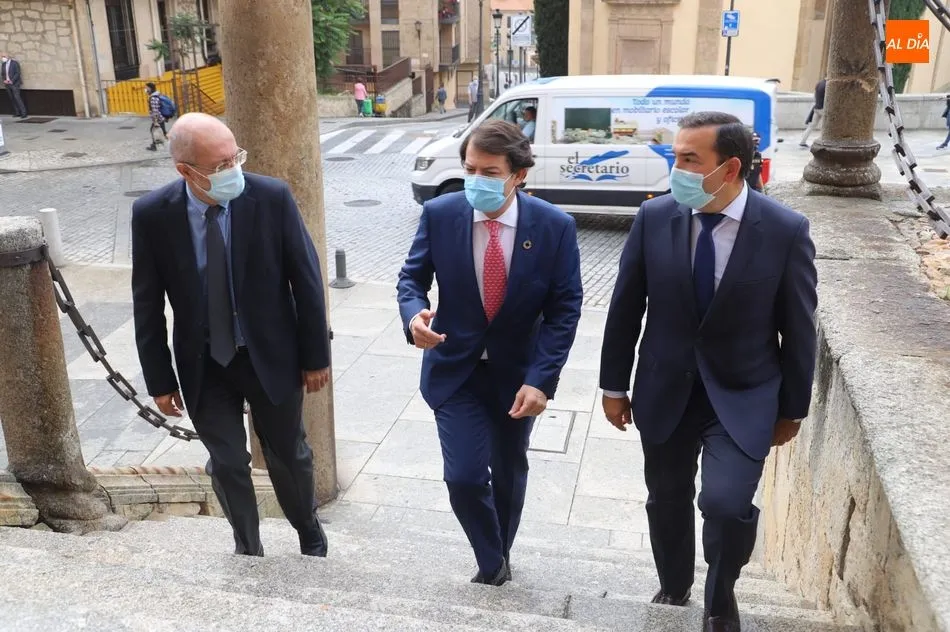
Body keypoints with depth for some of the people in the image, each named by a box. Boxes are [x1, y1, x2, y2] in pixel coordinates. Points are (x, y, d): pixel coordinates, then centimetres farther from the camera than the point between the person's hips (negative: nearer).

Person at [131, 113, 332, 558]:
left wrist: (316, 354, -5)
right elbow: (147, 304, -5)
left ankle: (310, 536, 43)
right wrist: (159, 380, -2)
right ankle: (248, 550, 37)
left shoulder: (272, 197, -18)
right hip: (203, 363, 1)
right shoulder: (151, 214, -14)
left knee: (289, 455, 17)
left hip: (271, 354, 0)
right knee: (227, 464, 12)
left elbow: (306, 279, -9)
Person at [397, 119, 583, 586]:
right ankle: (492, 564, 21)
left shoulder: (555, 227, -16)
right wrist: (414, 316, -26)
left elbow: (564, 309, -12)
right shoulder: (439, 214, -13)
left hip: (517, 373, 1)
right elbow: (412, 278, -2)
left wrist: (540, 378, -20)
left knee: (509, 475, 17)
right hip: (454, 369, 0)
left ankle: (500, 558, 46)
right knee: (464, 477, -9)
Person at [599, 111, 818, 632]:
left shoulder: (785, 230, -14)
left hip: (743, 397, -2)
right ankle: (673, 589, 45)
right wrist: (614, 384, 4)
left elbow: (798, 327, -4)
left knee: (726, 503, -17)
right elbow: (625, 307, 0)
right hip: (665, 391, 3)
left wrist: (792, 408, 2)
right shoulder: (654, 217, -9)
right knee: (667, 501, 15)